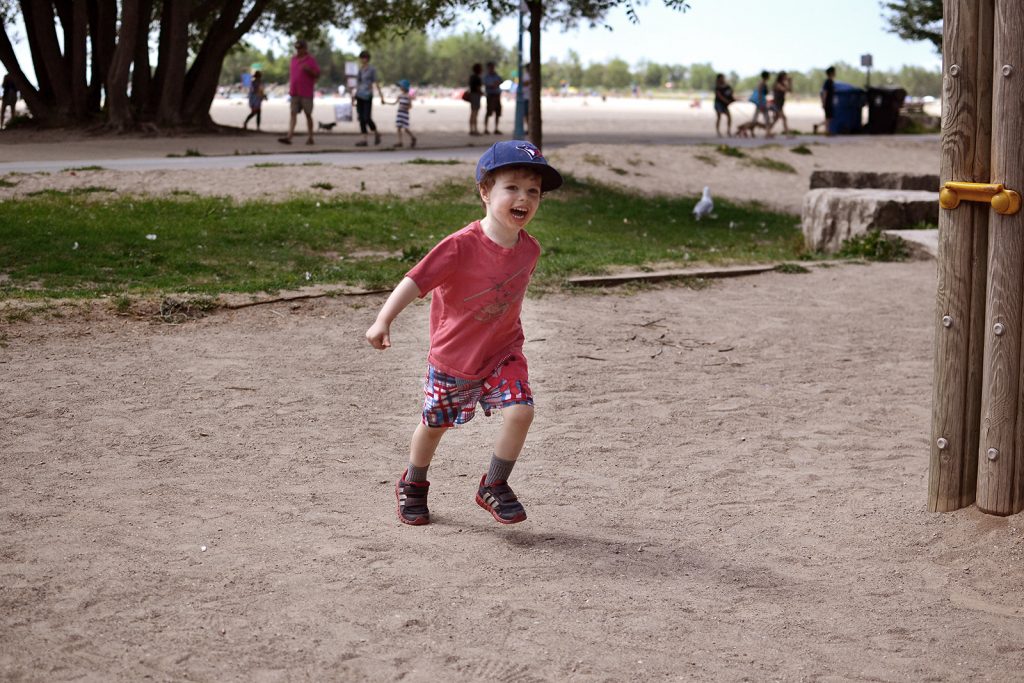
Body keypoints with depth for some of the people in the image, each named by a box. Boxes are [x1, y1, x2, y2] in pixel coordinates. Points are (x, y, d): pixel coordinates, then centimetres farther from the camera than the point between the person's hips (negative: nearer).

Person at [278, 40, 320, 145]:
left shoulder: (311, 60, -3)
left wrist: (309, 70, -23)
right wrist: (290, 86, 15)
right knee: (293, 114, -3)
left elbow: (317, 74, -5)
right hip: (294, 93, 5)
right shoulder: (294, 59, 14)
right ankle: (289, 137, -10)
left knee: (308, 114, 3)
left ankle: (310, 137, 11)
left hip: (306, 93, -5)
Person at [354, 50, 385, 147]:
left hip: (367, 97, -6)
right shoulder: (360, 70, 12)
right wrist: (355, 96, 17)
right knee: (361, 118, 1)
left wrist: (381, 97, -9)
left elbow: (376, 83, -5)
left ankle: (376, 134, 15)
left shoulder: (372, 69, -3)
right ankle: (364, 140, 1)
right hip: (359, 96, 6)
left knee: (367, 118, -9)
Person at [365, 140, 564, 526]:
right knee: (435, 424, 14)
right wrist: (383, 321, -46)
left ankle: (494, 487, 4)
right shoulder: (462, 246, -27)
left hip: (503, 353, 3)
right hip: (452, 358, -3)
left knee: (520, 411, -18)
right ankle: (412, 486, 43)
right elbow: (416, 280, -34)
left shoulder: (528, 248, -9)